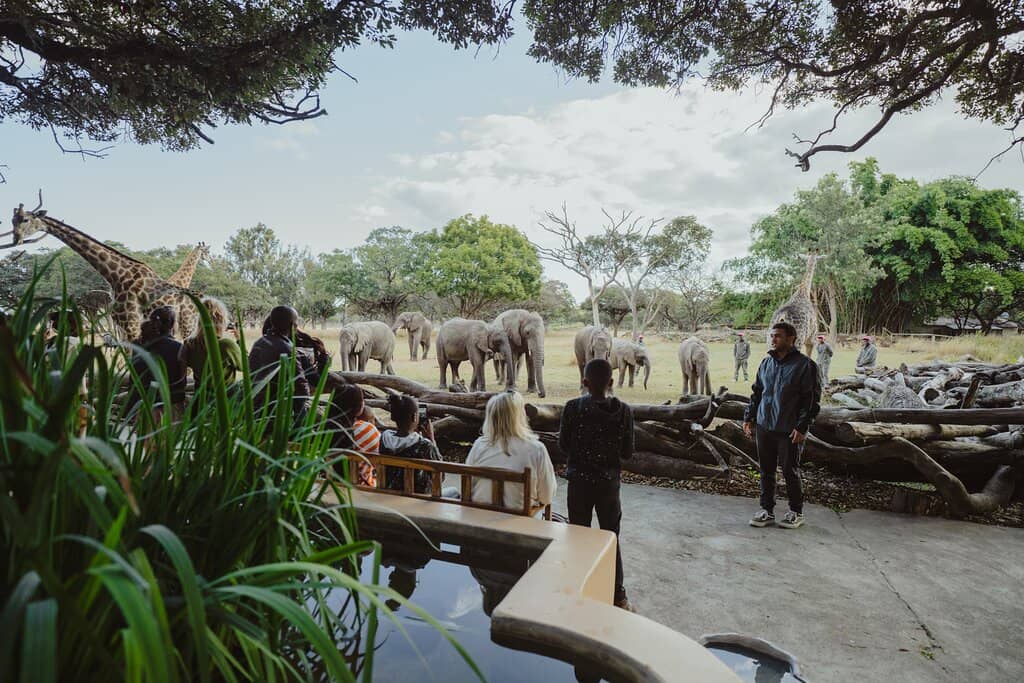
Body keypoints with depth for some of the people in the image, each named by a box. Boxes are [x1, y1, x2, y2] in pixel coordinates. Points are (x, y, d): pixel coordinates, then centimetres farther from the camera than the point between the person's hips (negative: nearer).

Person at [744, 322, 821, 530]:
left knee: (790, 472, 7)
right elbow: (756, 393, 16)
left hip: (789, 431, -5)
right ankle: (767, 511, 22)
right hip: (764, 427, 5)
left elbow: (812, 399, -10)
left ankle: (796, 513, 24)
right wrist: (749, 417, 11)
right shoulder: (766, 362, 9)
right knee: (766, 471, 10)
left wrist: (802, 427, -15)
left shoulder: (805, 365, -8)